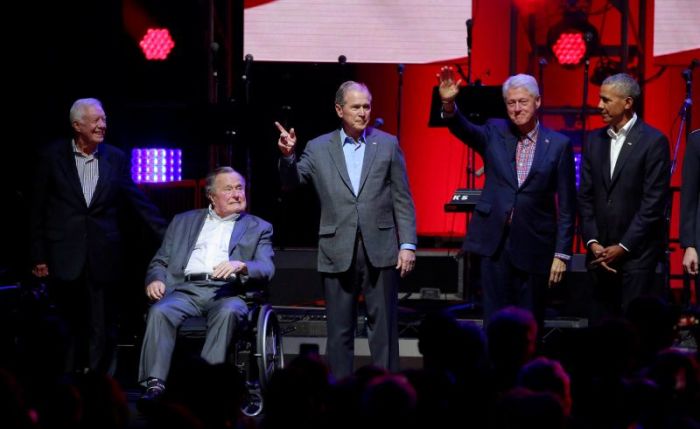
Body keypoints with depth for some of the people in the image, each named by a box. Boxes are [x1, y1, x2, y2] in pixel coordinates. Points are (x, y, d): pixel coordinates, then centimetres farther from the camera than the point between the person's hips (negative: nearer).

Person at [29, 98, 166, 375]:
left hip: (102, 257, 1)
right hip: (64, 256, -1)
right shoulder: (52, 157, 1)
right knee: (69, 327, 4)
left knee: (102, 329, 0)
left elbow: (140, 203, 9)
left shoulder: (116, 159, 6)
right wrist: (38, 257, -1)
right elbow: (37, 209, 3)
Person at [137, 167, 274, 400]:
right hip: (186, 290, 2)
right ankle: (155, 384, -36)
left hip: (227, 293, -2)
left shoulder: (258, 228, 20)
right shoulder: (183, 221, 26)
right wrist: (156, 279, -4)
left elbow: (266, 269, 4)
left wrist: (241, 265, -19)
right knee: (159, 311, -30)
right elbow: (161, 261, 21)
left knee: (227, 312, -37)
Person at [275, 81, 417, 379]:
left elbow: (402, 199, 5)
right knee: (339, 331, 5)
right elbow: (291, 182, -1)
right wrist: (287, 155, -20)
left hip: (380, 250, 0)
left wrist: (407, 244, -2)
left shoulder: (387, 144, 6)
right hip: (338, 251, 0)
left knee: (384, 327, 2)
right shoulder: (318, 149, 6)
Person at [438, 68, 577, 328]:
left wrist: (562, 253, -4)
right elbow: (463, 129, -15)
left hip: (533, 247, -1)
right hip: (495, 244, 1)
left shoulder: (558, 145, -1)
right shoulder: (494, 133, 5)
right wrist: (448, 104, -35)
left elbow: (567, 206, -1)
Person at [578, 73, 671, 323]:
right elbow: (585, 197, 11)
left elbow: (654, 202, -9)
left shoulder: (653, 141, -6)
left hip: (637, 253, -5)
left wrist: (623, 247, -11)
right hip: (601, 251, 5)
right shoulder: (594, 140, 11)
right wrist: (593, 243, -1)